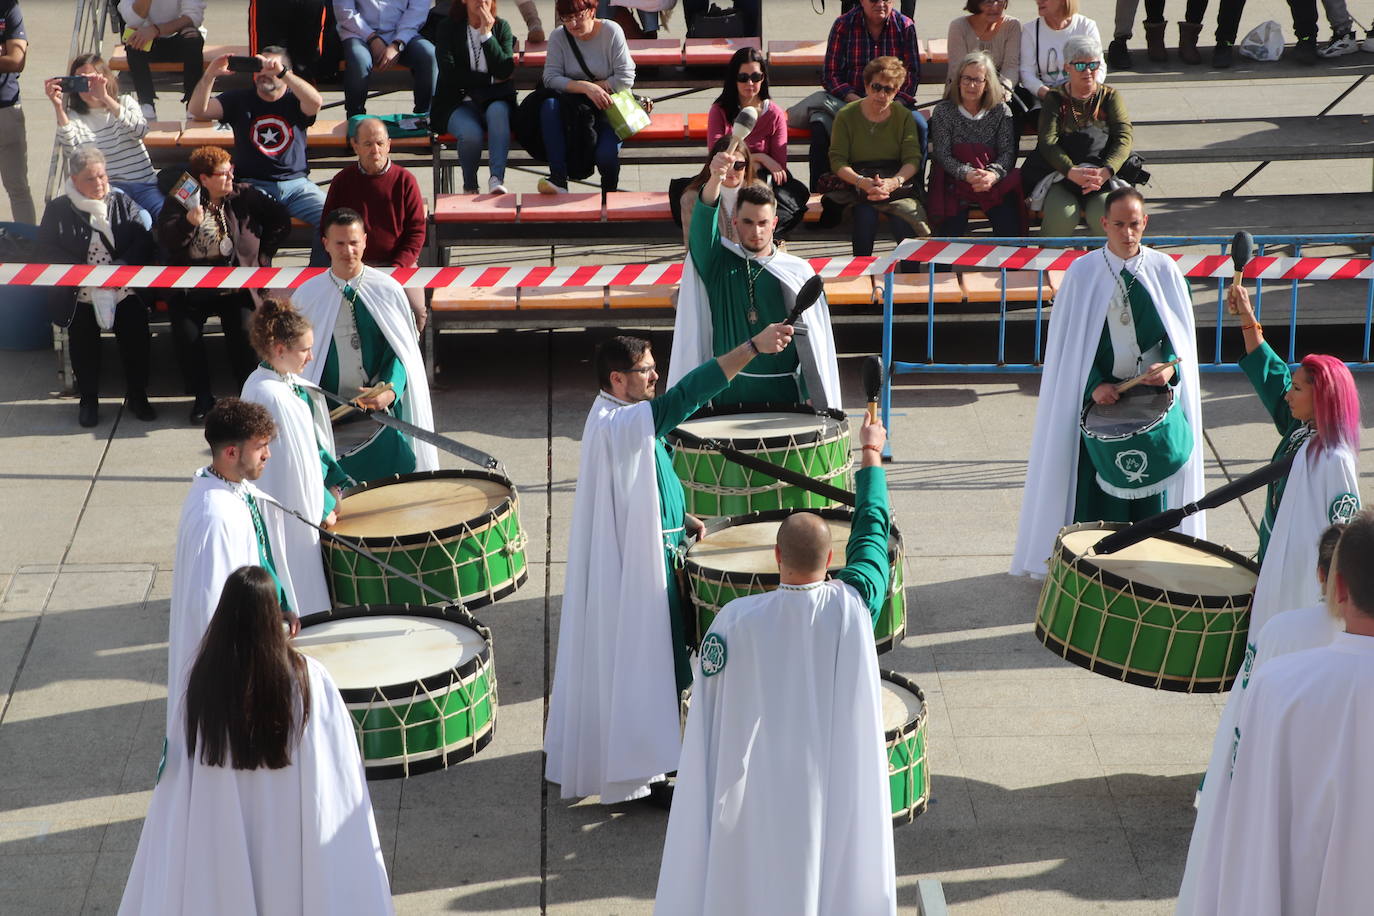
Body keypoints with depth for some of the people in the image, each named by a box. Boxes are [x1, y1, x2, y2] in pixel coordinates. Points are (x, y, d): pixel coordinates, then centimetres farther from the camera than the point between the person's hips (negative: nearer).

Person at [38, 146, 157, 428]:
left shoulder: (122, 202, 12)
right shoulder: (59, 209, 7)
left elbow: (145, 241, 4)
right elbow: (48, 248, -2)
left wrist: (121, 267, -13)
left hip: (123, 288, 1)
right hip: (80, 294, -1)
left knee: (135, 327, -23)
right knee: (82, 333, -25)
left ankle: (137, 395, -5)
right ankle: (88, 399, -6)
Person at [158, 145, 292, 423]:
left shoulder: (244, 196, 6)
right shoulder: (180, 202, 4)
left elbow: (281, 220, 12)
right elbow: (166, 241, -9)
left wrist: (263, 256, 7)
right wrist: (189, 222, -26)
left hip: (235, 288, 0)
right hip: (192, 289, 0)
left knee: (244, 332, -24)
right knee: (186, 334, -22)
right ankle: (202, 397, -1)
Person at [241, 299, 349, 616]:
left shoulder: (291, 382, 6)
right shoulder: (269, 394, -24)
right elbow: (291, 460, -22)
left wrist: (338, 480, 8)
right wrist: (325, 507, -14)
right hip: (287, 511, -9)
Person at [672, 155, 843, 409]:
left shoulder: (797, 271, 4)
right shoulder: (719, 262, 3)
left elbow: (812, 337, 4)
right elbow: (703, 222, -16)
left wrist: (813, 396, -2)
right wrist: (715, 179, -36)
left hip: (783, 390, 0)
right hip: (728, 390, 0)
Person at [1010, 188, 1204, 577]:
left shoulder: (1164, 271, -1)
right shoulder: (1082, 273, -5)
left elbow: (1182, 333, 4)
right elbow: (1069, 341, -2)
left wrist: (1171, 367, -16)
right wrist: (1093, 384, -15)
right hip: (1098, 396, -1)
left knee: (1150, 483, 5)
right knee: (1094, 483, 0)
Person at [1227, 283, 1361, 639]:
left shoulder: (1334, 460, -24)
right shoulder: (1300, 430, 0)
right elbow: (1271, 376, 11)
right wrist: (1248, 321, 7)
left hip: (1305, 578, -8)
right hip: (1279, 564, 8)